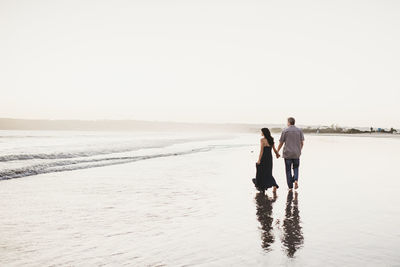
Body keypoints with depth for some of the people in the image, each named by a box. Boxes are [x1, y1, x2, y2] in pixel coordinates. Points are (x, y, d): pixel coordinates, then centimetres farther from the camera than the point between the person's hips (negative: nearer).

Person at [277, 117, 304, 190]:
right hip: (296, 153, 2)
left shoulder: (285, 131, -5)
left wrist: (277, 151, 10)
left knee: (288, 170, 6)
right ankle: (296, 180, -7)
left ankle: (290, 186, 8)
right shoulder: (299, 131, 3)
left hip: (287, 153, -2)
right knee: (296, 167, 19)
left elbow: (281, 143, -3)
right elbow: (302, 142, 6)